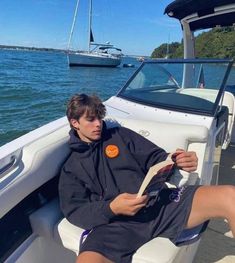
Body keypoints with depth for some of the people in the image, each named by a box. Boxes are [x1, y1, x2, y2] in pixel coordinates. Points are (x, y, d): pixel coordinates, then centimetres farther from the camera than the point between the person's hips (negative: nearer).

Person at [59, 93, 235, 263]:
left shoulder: (120, 135, 19)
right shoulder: (70, 168, 15)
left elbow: (156, 158, 14)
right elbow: (75, 212, 3)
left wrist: (179, 161, -10)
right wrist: (111, 209, -17)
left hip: (159, 202, 2)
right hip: (117, 222, -1)